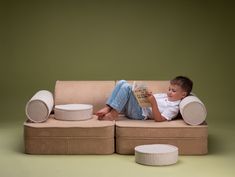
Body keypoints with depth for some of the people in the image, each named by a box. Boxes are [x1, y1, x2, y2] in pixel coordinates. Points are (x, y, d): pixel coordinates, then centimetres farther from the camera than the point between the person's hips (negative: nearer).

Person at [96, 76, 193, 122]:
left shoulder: (174, 107, -9)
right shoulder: (165, 96, 18)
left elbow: (159, 119, -21)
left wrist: (153, 102, -30)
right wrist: (148, 95, -3)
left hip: (140, 114, -9)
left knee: (126, 87, -26)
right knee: (122, 82, -3)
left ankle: (114, 113, -20)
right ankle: (108, 108, -11)